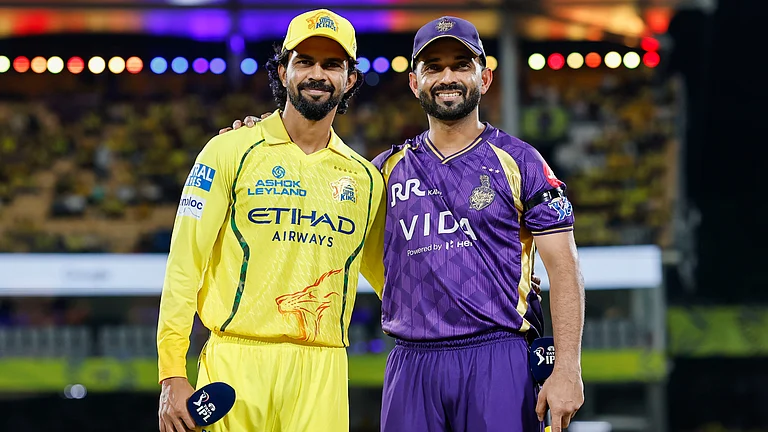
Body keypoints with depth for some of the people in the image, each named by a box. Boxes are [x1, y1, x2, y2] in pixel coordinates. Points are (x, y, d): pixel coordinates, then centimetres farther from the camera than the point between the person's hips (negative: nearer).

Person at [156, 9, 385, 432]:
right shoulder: (231, 152, 2)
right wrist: (173, 376, -9)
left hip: (322, 371, 3)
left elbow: (389, 277, 23)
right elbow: (184, 265, -2)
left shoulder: (364, 178, 14)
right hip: (237, 361, -3)